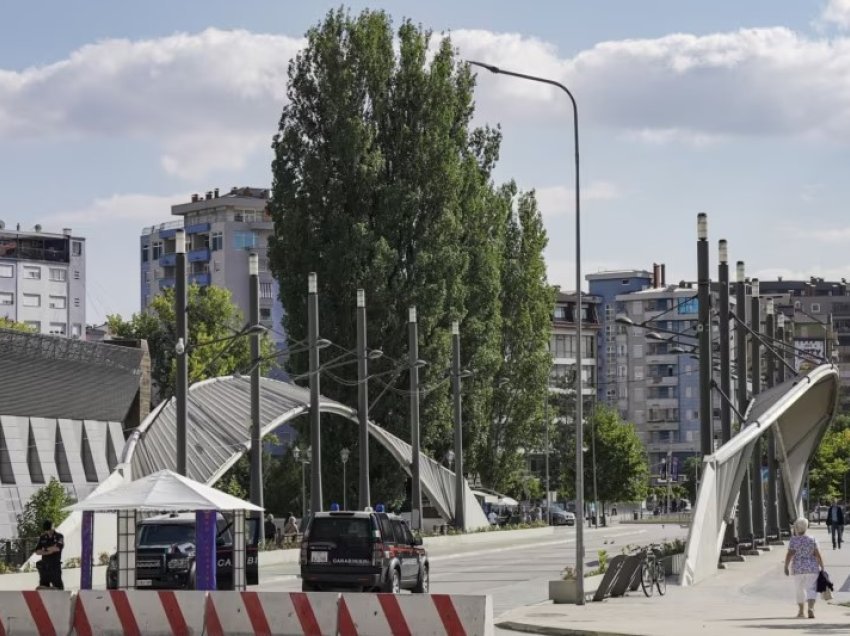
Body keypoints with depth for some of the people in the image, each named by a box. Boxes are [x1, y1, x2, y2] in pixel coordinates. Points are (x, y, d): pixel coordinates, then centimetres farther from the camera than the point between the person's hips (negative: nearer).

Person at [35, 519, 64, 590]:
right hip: (44, 565, 4)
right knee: (43, 588, 2)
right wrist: (50, 550, -7)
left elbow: (57, 548, -15)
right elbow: (37, 552, 7)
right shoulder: (42, 538, 13)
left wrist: (45, 549, 0)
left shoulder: (59, 537, 1)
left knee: (58, 586, -7)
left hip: (55, 566, -4)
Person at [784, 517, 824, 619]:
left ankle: (801, 611, 22)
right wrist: (822, 568, 2)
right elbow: (818, 555, -4)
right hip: (812, 568, 0)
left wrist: (786, 567, -4)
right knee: (811, 589, -2)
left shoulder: (793, 540, -5)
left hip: (798, 569, 0)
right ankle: (811, 608, -24)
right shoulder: (812, 540, -1)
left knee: (800, 590, 16)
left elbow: (789, 554, -12)